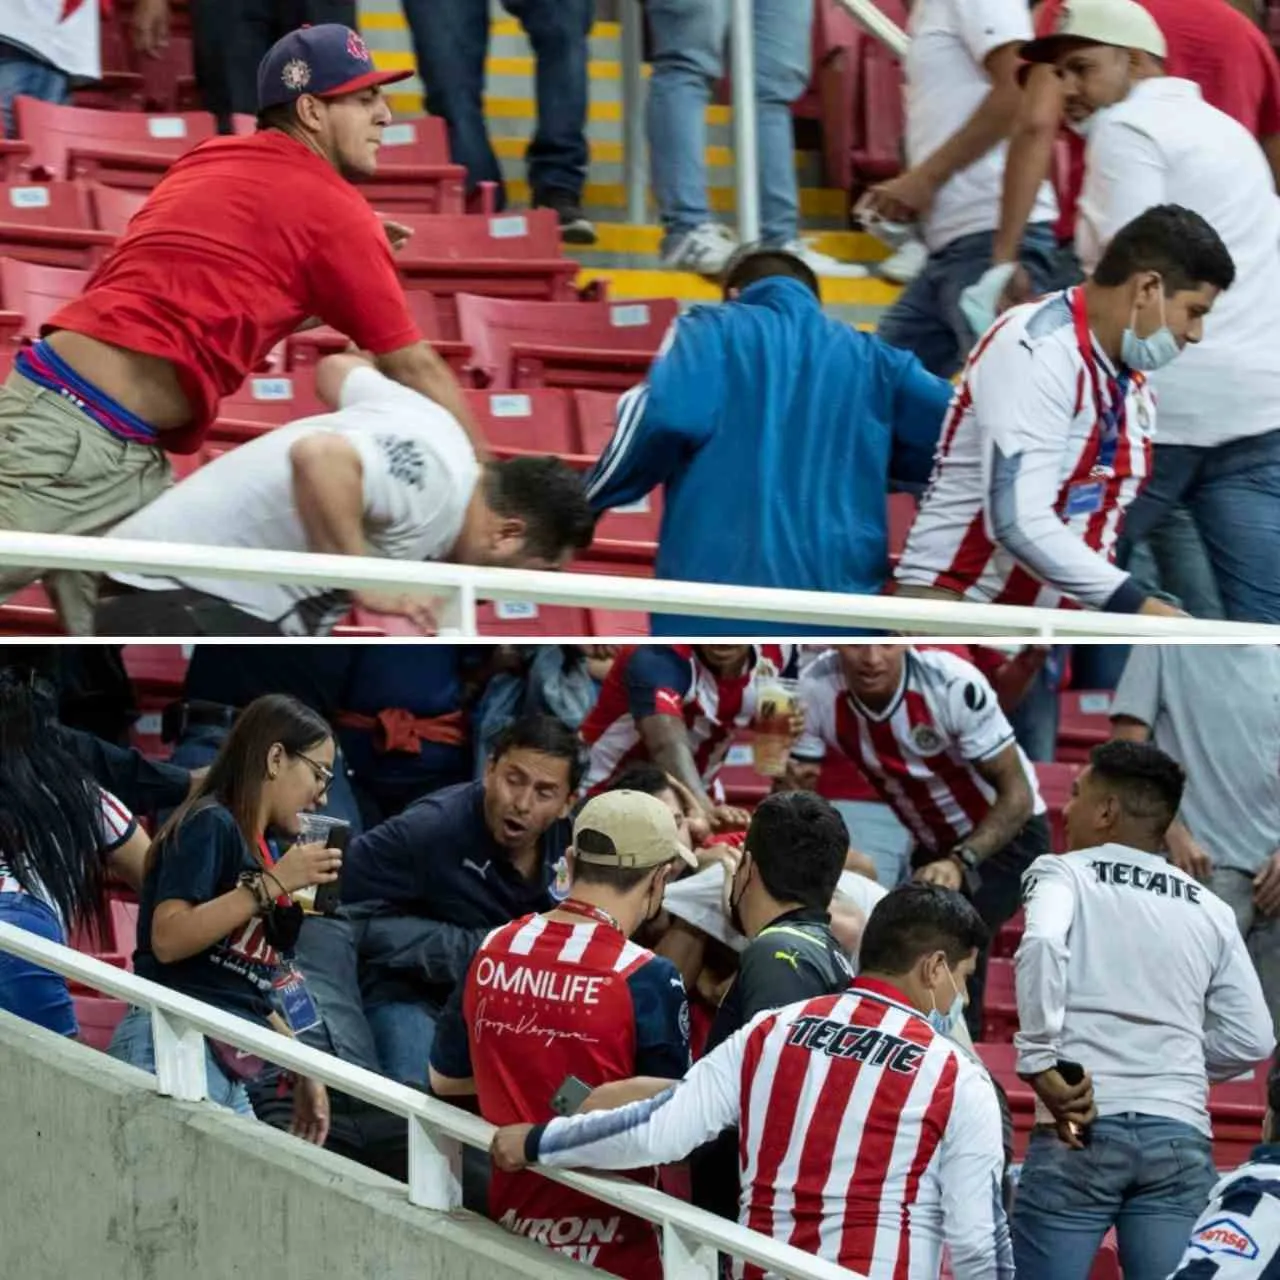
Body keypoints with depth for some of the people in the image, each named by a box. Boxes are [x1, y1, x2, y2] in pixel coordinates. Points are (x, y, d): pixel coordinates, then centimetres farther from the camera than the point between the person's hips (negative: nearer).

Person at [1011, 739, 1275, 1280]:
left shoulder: (1063, 874, 5)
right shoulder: (1210, 910, 16)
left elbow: (1041, 945, -18)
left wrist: (1042, 1062, -14)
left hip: (1081, 1133, -4)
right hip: (1182, 1137, 4)